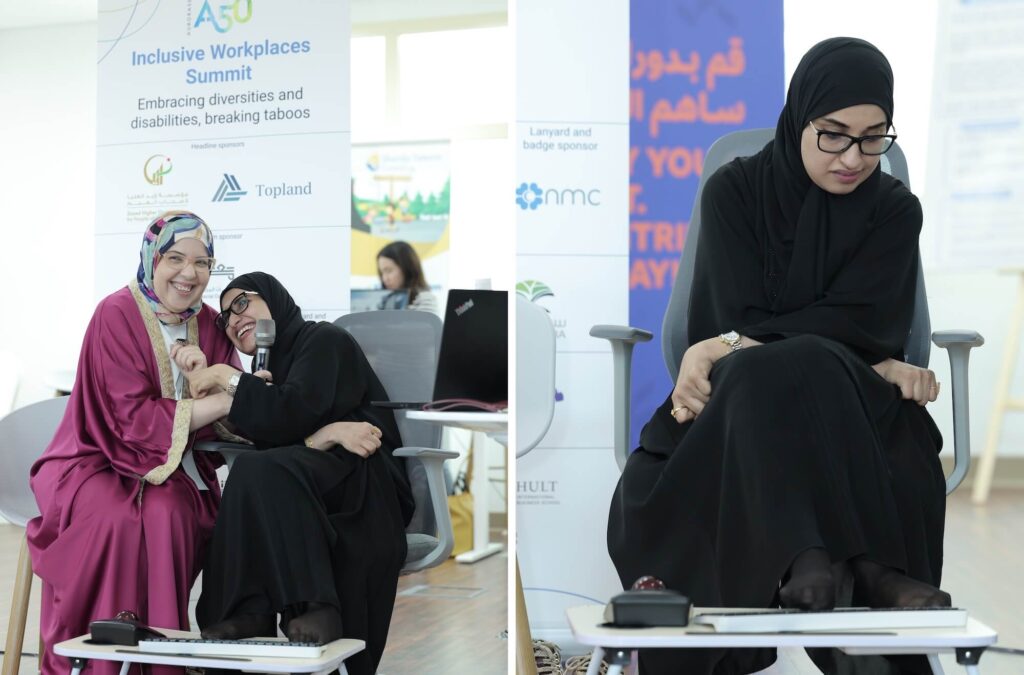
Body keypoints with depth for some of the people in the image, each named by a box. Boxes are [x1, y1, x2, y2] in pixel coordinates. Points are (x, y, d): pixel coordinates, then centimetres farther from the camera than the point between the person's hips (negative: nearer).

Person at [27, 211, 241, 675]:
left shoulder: (208, 325, 6)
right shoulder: (118, 315, -10)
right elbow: (132, 417, -17)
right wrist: (222, 400, -22)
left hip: (172, 471, 4)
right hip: (98, 464, -4)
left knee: (168, 511, -29)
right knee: (123, 517, -34)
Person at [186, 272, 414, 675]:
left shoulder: (323, 339, 4)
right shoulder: (273, 373, 25)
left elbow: (292, 414, -15)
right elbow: (270, 438, 4)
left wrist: (227, 377, -4)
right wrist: (319, 437, -16)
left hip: (366, 486, -7)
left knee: (259, 471, -31)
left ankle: (311, 607, -36)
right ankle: (249, 613, -31)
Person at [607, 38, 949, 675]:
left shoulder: (895, 210, 7)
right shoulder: (735, 190, 4)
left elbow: (862, 324, -8)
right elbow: (738, 317, -6)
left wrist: (737, 348, -20)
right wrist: (868, 365, -16)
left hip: (851, 406, 0)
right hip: (735, 398, 0)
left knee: (793, 371, -36)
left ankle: (808, 560, -50)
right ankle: (866, 565, -50)